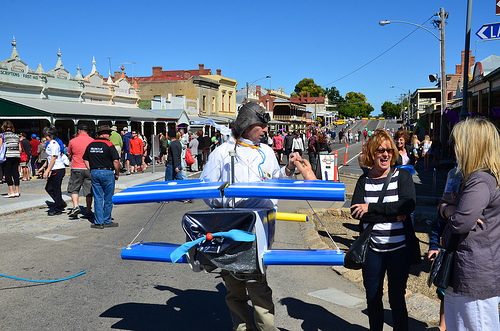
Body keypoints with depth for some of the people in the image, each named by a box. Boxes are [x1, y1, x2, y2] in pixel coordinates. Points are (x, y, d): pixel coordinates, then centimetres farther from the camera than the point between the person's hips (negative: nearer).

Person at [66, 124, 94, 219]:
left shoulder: (73, 141, -2)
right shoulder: (92, 141, -1)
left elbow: (70, 155, 11)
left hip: (76, 168, -1)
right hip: (89, 169, 1)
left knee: (73, 189, 11)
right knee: (89, 191, 7)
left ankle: (76, 206, -6)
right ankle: (88, 211, 10)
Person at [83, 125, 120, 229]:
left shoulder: (90, 145, 8)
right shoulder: (109, 145, -10)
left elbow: (85, 160, 12)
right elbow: (116, 161, -14)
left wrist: (91, 171, 15)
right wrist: (117, 174, -2)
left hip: (94, 173, 5)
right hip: (107, 173, -5)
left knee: (97, 198, 9)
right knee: (108, 199, 6)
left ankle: (98, 222, 10)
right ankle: (107, 221, 13)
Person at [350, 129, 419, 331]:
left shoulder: (402, 176, -3)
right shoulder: (364, 181, 2)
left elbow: (408, 205, -20)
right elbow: (356, 212, -11)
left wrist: (371, 208, -20)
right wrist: (393, 215, -19)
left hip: (399, 248, -2)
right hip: (372, 248, 3)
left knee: (397, 299, 8)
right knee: (372, 298, 15)